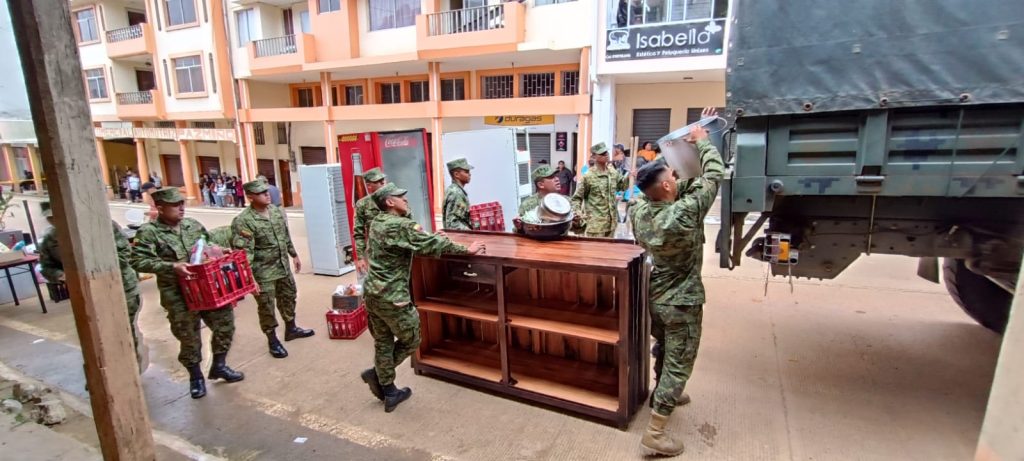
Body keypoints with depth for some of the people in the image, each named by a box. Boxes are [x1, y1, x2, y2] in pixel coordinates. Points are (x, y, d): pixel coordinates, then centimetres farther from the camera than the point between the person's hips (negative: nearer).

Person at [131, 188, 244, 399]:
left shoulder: (193, 225, 7)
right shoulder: (149, 232, -9)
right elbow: (138, 261, -16)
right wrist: (172, 266, -26)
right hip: (177, 295, -5)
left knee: (225, 322, 8)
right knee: (188, 335, 6)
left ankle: (219, 366, 29)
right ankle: (195, 376, 28)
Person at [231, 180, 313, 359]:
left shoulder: (277, 211, 2)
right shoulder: (243, 221, -20)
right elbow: (243, 253, -23)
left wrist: (294, 255, 20)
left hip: (283, 267, 7)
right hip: (263, 272, -7)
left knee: (289, 297, 21)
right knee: (266, 307, 7)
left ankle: (291, 329, 41)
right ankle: (272, 340, 23)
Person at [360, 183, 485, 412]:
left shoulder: (377, 222, 9)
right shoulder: (401, 226, -18)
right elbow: (433, 245, -17)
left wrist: (429, 237, 23)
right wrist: (467, 250, -8)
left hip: (372, 293, 9)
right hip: (392, 297, -9)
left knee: (383, 343, 17)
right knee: (410, 341, 12)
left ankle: (388, 392, 27)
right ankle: (376, 374, 14)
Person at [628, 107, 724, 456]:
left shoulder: (639, 211, -11)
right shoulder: (685, 214, -28)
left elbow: (684, 183, 4)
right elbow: (713, 176, -16)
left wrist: (690, 144, 2)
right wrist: (703, 142, -1)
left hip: (656, 295, 7)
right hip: (681, 302, -7)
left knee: (663, 352, 27)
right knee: (679, 363, 5)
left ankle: (662, 396, 50)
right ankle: (655, 432, 11)